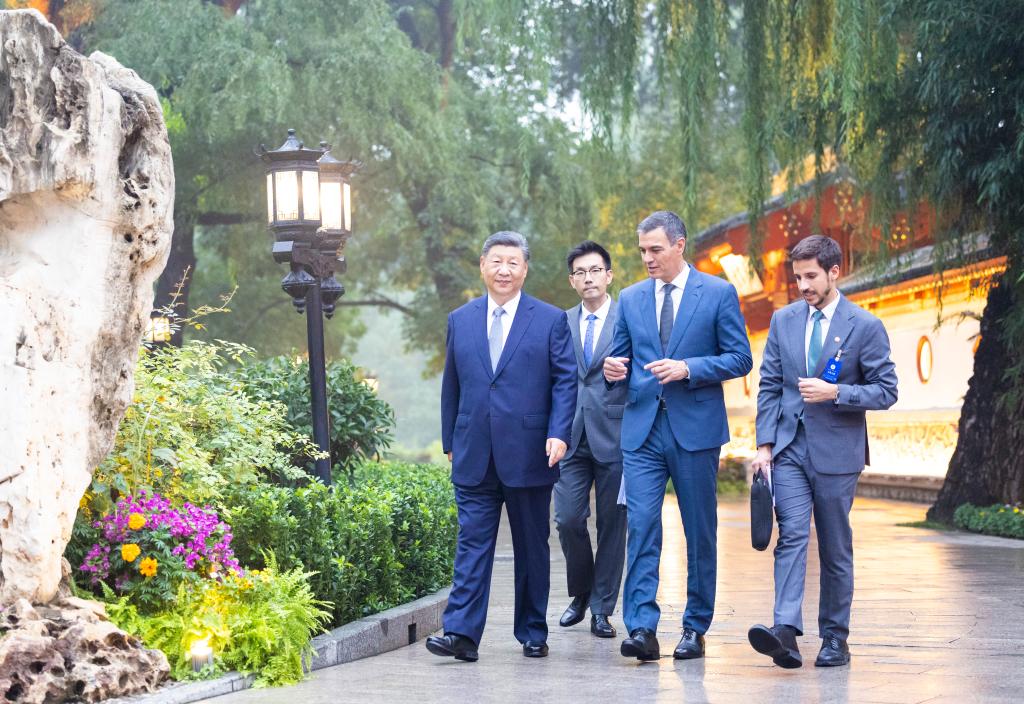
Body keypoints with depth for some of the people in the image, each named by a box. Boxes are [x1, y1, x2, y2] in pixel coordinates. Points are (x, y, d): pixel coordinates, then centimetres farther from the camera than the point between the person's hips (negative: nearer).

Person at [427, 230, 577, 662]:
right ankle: (462, 633, -8)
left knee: (532, 547, 7)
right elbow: (451, 385, 15)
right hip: (475, 456, 2)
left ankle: (533, 634, 16)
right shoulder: (460, 320, 11)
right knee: (472, 543, -4)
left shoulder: (551, 320, 3)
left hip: (529, 454, -2)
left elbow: (565, 380, -1)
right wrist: (450, 442, 12)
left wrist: (558, 434, -12)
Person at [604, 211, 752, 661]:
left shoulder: (718, 293, 0)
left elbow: (740, 358, -3)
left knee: (700, 532, 5)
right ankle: (641, 628, -11)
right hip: (642, 430, 2)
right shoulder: (631, 299, 11)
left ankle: (695, 628, 15)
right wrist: (613, 369, -7)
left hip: (695, 429, -2)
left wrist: (688, 368, -16)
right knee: (641, 527, -8)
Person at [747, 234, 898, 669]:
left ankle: (835, 639, 16)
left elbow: (885, 391, -3)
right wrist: (764, 444, 1)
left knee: (836, 548, 6)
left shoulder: (865, 326, -3)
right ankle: (785, 631, -24)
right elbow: (769, 386, 9)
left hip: (837, 451, -2)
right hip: (790, 447, 2)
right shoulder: (784, 320, 7)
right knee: (791, 534, -13)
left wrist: (835, 392, -17)